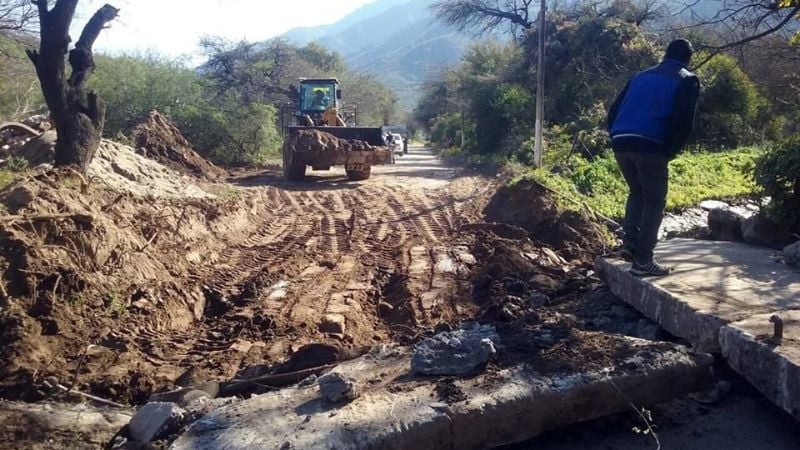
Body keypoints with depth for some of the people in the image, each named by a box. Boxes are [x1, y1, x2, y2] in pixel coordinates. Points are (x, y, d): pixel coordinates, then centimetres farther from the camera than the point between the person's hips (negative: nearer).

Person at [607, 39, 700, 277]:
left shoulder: (641, 76, 27)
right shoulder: (687, 80, 11)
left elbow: (614, 110, 22)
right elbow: (684, 121, -3)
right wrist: (671, 151, 5)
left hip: (620, 143, 6)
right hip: (649, 145, -5)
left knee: (637, 192, 24)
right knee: (654, 201, 5)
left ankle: (630, 243, 12)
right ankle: (643, 260, 1)